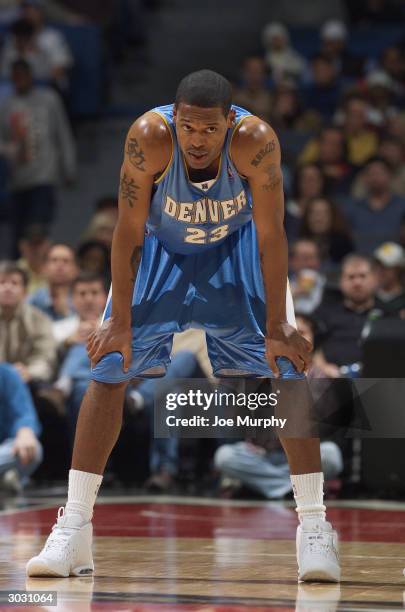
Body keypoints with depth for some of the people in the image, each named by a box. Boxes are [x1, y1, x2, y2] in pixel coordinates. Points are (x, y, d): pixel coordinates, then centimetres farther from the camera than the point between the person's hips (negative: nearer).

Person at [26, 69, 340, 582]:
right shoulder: (149, 136, -34)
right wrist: (120, 323, -21)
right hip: (161, 246, 0)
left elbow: (270, 236, -24)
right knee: (110, 365, -8)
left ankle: (314, 526, -5)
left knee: (286, 367, -12)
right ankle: (73, 528, -3)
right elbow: (129, 232, -23)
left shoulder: (256, 141, -33)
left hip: (236, 247, 0)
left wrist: (276, 327, -22)